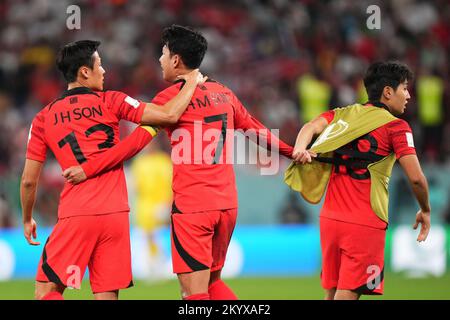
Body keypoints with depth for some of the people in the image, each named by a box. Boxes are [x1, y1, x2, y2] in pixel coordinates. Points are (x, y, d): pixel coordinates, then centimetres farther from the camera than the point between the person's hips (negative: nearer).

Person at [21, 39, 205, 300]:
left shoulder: (43, 119, 8)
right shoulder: (110, 102, 3)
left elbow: (29, 181, 10)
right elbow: (169, 115, -3)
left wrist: (27, 219, 26)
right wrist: (192, 82, 14)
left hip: (75, 217, -1)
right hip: (116, 214, 1)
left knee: (46, 291, 5)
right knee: (107, 295, 5)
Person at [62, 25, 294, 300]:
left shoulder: (171, 97, -6)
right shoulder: (223, 94, 12)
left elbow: (134, 143, -12)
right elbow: (257, 130, 24)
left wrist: (87, 170, -11)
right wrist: (291, 151, 40)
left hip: (191, 206, -7)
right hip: (227, 204, 7)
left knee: (194, 292, -5)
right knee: (212, 282, 19)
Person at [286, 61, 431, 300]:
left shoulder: (342, 114, 13)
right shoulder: (396, 127, -5)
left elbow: (312, 127, -6)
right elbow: (416, 178, -10)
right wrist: (425, 211, 5)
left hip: (330, 218, 6)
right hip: (365, 224, -6)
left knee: (332, 292, 13)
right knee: (348, 293, -7)